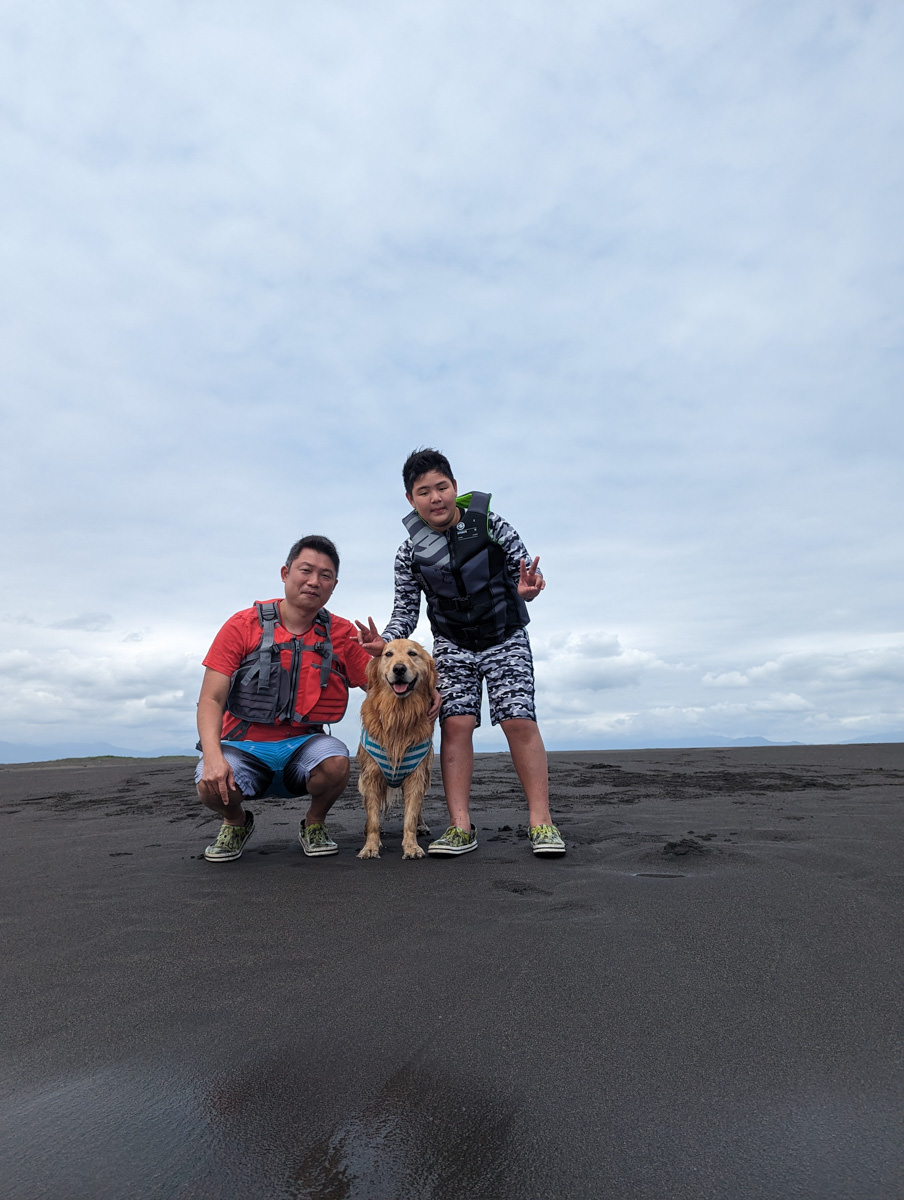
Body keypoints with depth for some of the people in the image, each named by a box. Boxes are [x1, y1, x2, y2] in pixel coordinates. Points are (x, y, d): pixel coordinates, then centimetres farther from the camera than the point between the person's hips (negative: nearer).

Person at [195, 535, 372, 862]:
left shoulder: (341, 633, 1)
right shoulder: (244, 625, -5)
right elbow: (211, 700, -8)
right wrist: (213, 756, -24)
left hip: (302, 744, 1)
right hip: (243, 744, 0)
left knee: (335, 762, -32)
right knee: (211, 786, -31)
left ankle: (314, 825, 4)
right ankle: (236, 823, 9)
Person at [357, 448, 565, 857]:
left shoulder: (489, 523, -13)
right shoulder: (410, 552, -8)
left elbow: (526, 567, -8)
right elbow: (406, 611, -1)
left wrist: (527, 588, -31)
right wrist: (385, 641, -20)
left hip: (506, 639, -1)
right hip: (452, 645, 2)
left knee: (520, 720, -12)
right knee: (455, 723, -11)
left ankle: (540, 822, -2)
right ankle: (460, 827, -4)